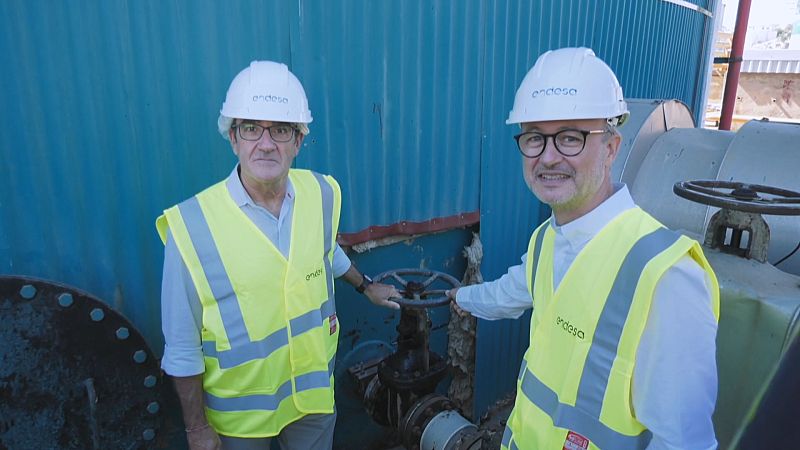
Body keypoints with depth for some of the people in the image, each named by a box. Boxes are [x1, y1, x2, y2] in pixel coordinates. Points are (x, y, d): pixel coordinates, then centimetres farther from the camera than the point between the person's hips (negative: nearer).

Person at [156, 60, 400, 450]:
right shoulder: (192, 225, -23)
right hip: (239, 410, -3)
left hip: (314, 391, 4)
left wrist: (365, 286, 24)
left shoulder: (322, 194, -11)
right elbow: (182, 349, -14)